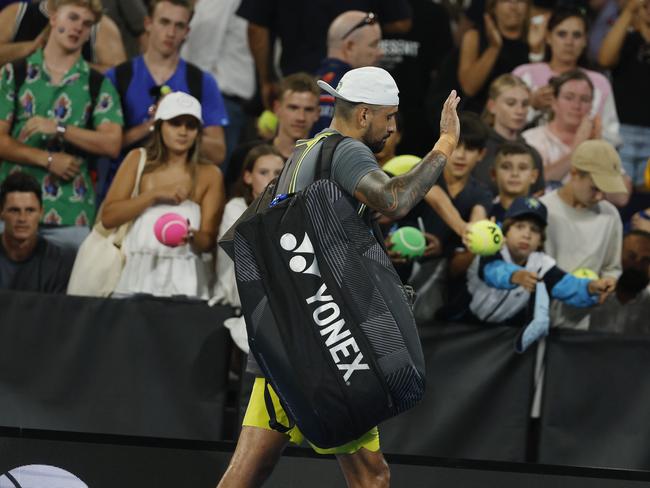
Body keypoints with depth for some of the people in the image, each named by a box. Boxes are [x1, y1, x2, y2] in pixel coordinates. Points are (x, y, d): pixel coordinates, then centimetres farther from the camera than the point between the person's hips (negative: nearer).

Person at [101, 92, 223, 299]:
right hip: (136, 273, 0)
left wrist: (191, 237, -19)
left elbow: (209, 241, 3)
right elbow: (108, 217, 0)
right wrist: (155, 194, -7)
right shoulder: (138, 160, 8)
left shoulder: (209, 175, 6)